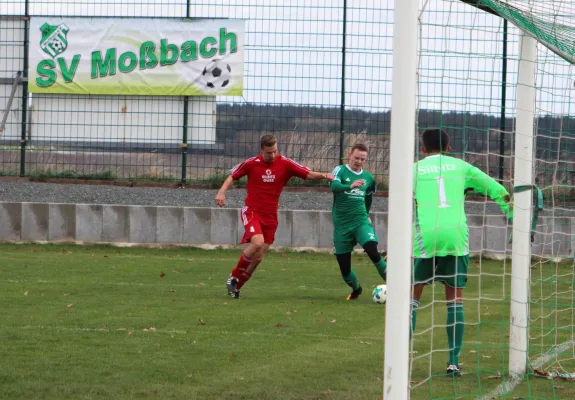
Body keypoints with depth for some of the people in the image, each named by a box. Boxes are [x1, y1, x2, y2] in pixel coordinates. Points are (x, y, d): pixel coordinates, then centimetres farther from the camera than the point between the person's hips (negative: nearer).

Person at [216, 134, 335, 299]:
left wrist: (323, 175, -27)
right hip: (252, 211, -3)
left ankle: (237, 285, 20)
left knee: (258, 257, 3)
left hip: (270, 216, 3)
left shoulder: (285, 163, -4)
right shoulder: (251, 163, -5)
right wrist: (222, 192, -7)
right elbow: (233, 176, 8)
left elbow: (308, 174, -8)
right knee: (257, 243, -27)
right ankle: (234, 277, -7)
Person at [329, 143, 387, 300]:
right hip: (341, 224, -1)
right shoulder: (340, 170, -4)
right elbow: (333, 185, -27)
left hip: (360, 221, 1)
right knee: (344, 266, 1)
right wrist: (350, 186, -44)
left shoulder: (368, 177, 9)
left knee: (372, 250, -26)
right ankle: (356, 289, 31)